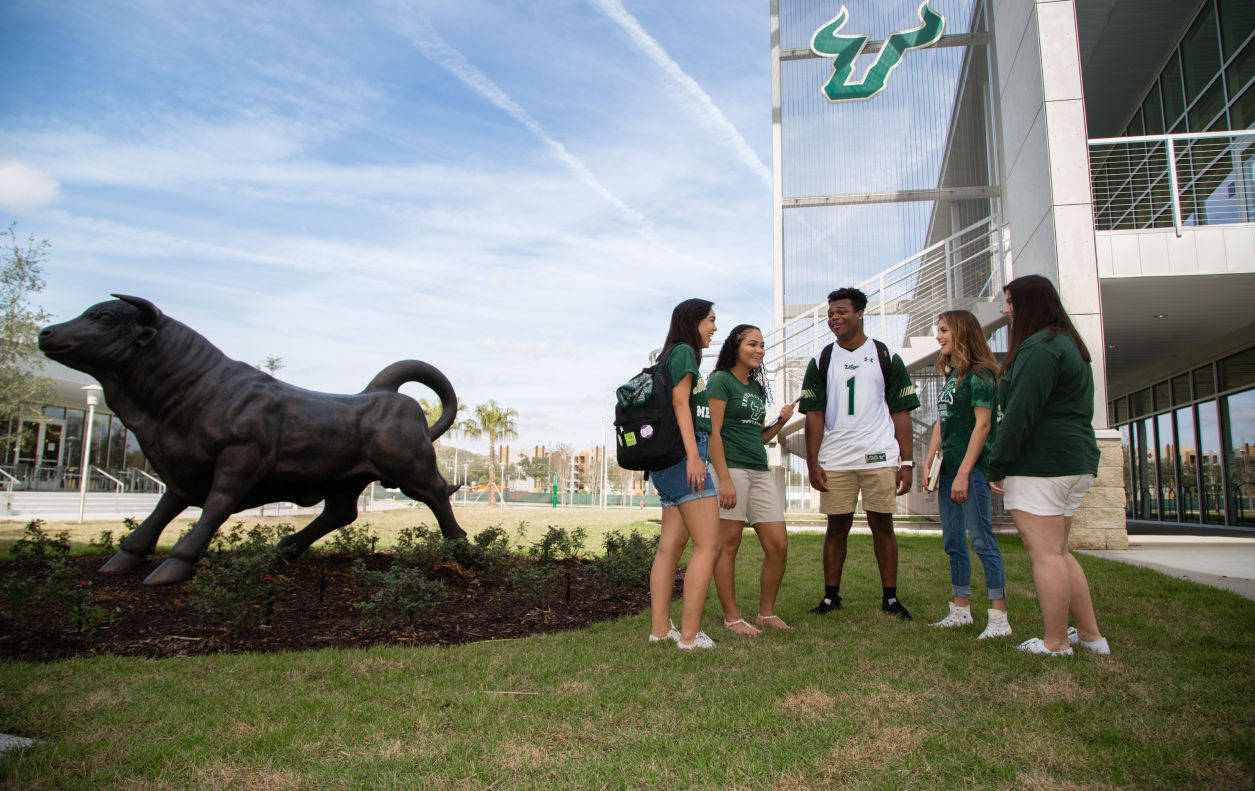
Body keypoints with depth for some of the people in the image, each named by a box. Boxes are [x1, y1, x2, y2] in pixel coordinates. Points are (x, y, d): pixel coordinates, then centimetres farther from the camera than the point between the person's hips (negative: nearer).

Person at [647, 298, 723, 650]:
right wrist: (693, 454, -20)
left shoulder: (670, 357, 24)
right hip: (683, 453, -10)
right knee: (708, 546, -9)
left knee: (671, 545, 6)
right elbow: (680, 403, -12)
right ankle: (690, 634, -9)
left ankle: (660, 628, 6)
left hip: (667, 459, 10)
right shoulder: (684, 351, -3)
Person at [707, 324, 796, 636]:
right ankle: (732, 617, 7)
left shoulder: (757, 387, 21)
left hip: (760, 471, 8)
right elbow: (713, 432, -11)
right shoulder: (721, 380, -2)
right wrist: (724, 478, -18)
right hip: (730, 468, -8)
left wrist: (781, 421, 7)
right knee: (729, 544, -3)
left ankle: (767, 613, 16)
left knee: (778, 545, 3)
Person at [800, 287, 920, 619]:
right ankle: (831, 596, 15)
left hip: (880, 455, -1)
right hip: (835, 460, 1)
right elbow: (814, 415, 5)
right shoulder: (822, 361, 9)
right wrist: (812, 463, -2)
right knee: (837, 525, 5)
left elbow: (901, 413, 5)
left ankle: (890, 597, 12)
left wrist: (906, 462, -1)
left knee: (882, 524, 2)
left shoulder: (886, 357, 7)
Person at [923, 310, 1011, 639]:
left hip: (972, 468, -9)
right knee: (953, 544, 12)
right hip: (948, 469, 9)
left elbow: (982, 424, -15)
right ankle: (961, 610, 21)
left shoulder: (979, 374, -9)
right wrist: (929, 462, 10)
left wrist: (964, 472, -18)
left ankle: (999, 618, -3)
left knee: (982, 541, -8)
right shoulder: (951, 376, 17)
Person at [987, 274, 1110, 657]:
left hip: (1039, 464, -11)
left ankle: (1056, 643, 3)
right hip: (1077, 461, 11)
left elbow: (1021, 412, -20)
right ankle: (1090, 634, 22)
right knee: (1058, 553, 17)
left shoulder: (1039, 348, -14)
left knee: (1045, 554, -4)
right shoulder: (1071, 345, 20)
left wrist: (997, 464, -15)